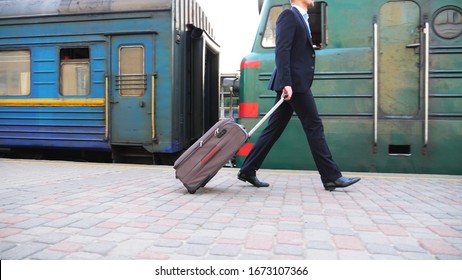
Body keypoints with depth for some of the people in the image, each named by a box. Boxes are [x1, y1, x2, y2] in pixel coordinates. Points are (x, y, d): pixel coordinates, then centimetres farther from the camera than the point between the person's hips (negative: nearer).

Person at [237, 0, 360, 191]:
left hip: (295, 83, 9)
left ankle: (248, 170, 12)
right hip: (294, 82, -9)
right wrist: (286, 83, -24)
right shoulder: (289, 15, -4)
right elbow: (282, 51, -16)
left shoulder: (301, 19, 26)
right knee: (314, 126, -6)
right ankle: (331, 177, 2)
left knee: (274, 129, 7)